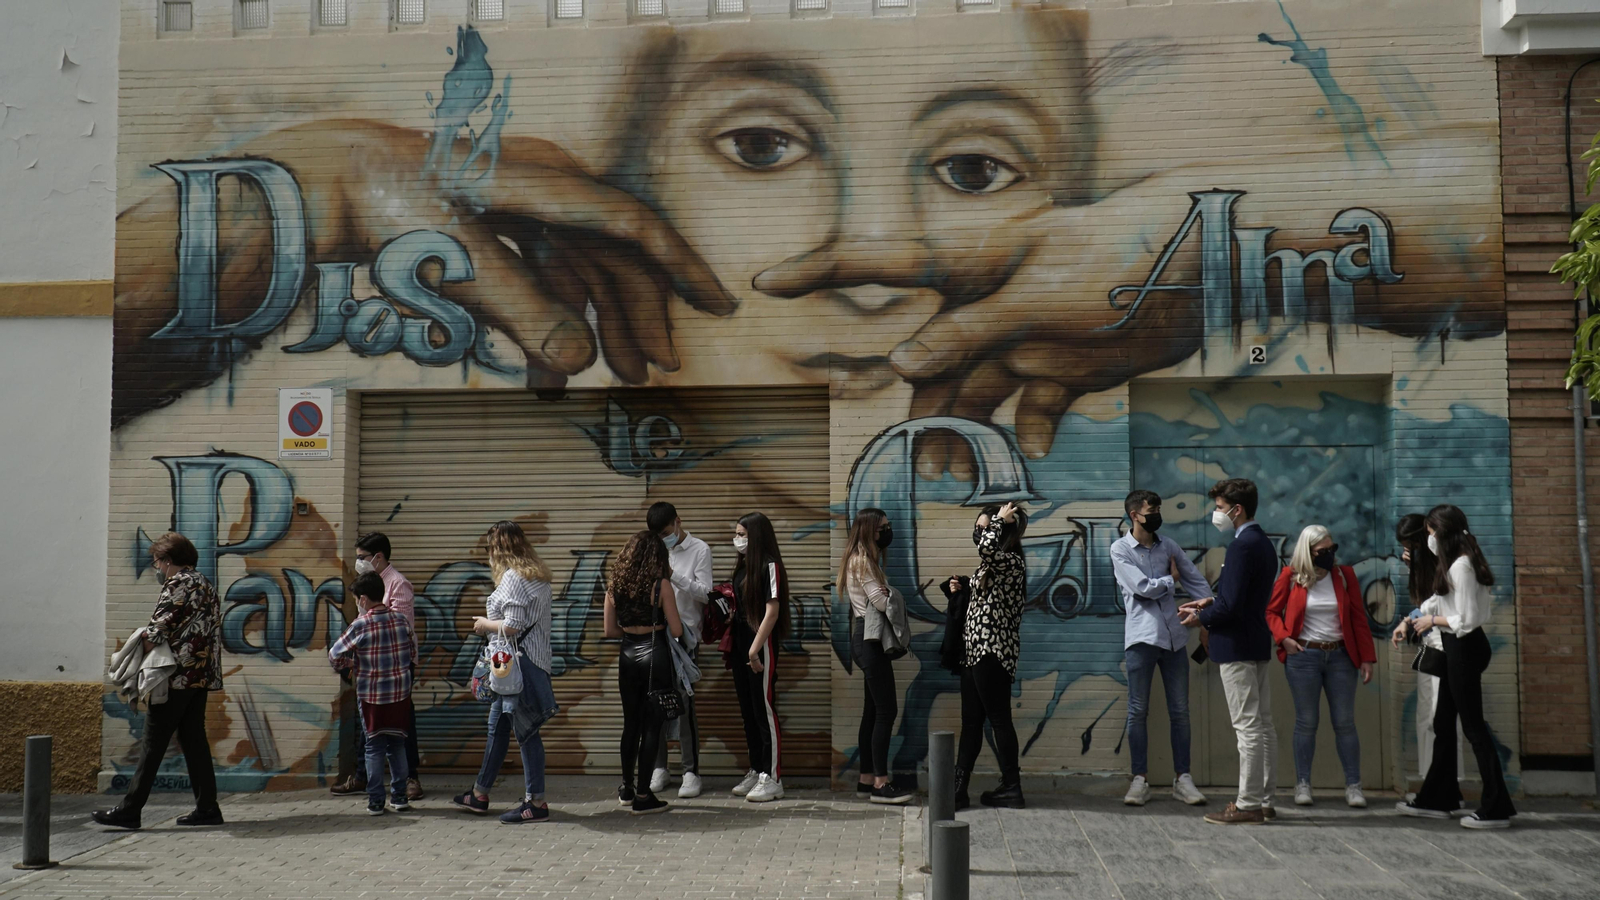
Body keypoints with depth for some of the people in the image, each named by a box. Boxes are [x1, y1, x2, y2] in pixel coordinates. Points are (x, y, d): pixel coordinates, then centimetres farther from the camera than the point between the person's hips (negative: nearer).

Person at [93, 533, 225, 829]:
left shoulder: (177, 584, -10)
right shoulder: (206, 586, 17)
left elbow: (156, 632, -14)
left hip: (176, 676, -9)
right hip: (202, 676, 9)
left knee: (153, 743, -5)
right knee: (194, 740, 11)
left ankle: (129, 810, -1)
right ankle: (207, 807, 10)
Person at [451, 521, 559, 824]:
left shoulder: (512, 578, -15)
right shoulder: (538, 576, 13)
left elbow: (512, 627, -21)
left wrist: (485, 624, -5)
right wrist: (491, 623, 18)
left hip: (520, 662, -10)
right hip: (534, 660, 10)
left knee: (526, 730, -4)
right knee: (498, 726, 18)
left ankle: (536, 802, 1)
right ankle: (479, 794, 29)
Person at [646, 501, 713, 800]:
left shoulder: (699, 550, 0)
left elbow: (705, 593, -8)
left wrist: (674, 576, -18)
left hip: (684, 635, -4)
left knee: (684, 703, -7)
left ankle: (691, 771, -1)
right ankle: (659, 767, 14)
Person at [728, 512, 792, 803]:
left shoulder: (769, 566, -11)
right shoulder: (742, 566, 13)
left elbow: (772, 612, -16)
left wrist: (755, 649, -20)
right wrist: (730, 645, 9)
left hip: (761, 647, -8)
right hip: (740, 644, 8)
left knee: (764, 710, -5)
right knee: (747, 710, 13)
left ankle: (772, 778, 0)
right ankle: (756, 771, 22)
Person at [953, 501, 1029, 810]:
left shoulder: (1012, 562, -12)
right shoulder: (989, 566, 17)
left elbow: (986, 547, -31)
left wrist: (999, 519, -15)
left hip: (994, 652, -10)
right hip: (975, 650, 10)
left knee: (999, 719, -3)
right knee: (970, 722, 7)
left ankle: (1011, 789, 5)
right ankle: (958, 788, 8)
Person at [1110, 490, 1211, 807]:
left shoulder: (1169, 546, 11)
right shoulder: (1120, 549, -2)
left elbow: (1197, 581, 8)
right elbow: (1143, 587, -13)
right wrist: (1171, 579, 2)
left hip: (1174, 636, 4)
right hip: (1141, 638, -4)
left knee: (1180, 711, 6)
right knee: (1138, 711, 0)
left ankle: (1182, 778, 12)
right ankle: (1140, 779, 7)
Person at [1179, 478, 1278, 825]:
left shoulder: (1241, 546, -19)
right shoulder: (1263, 544, 13)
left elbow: (1232, 605, -23)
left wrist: (1201, 618, -7)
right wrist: (1211, 602, 12)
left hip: (1237, 646, -10)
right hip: (1259, 644, 10)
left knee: (1248, 727, -6)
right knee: (1262, 725, 13)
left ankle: (1248, 805, -1)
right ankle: (1264, 800, 20)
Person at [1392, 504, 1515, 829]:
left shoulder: (1461, 566, -21)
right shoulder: (1453, 562, 11)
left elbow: (1466, 620, -22)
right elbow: (1438, 599, 22)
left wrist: (1433, 620, -8)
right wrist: (1409, 620, 14)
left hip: (1465, 647, -11)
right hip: (1456, 648, 11)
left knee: (1473, 725, -5)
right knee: (1443, 723, 15)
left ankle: (1496, 808, 2)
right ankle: (1438, 799, 24)